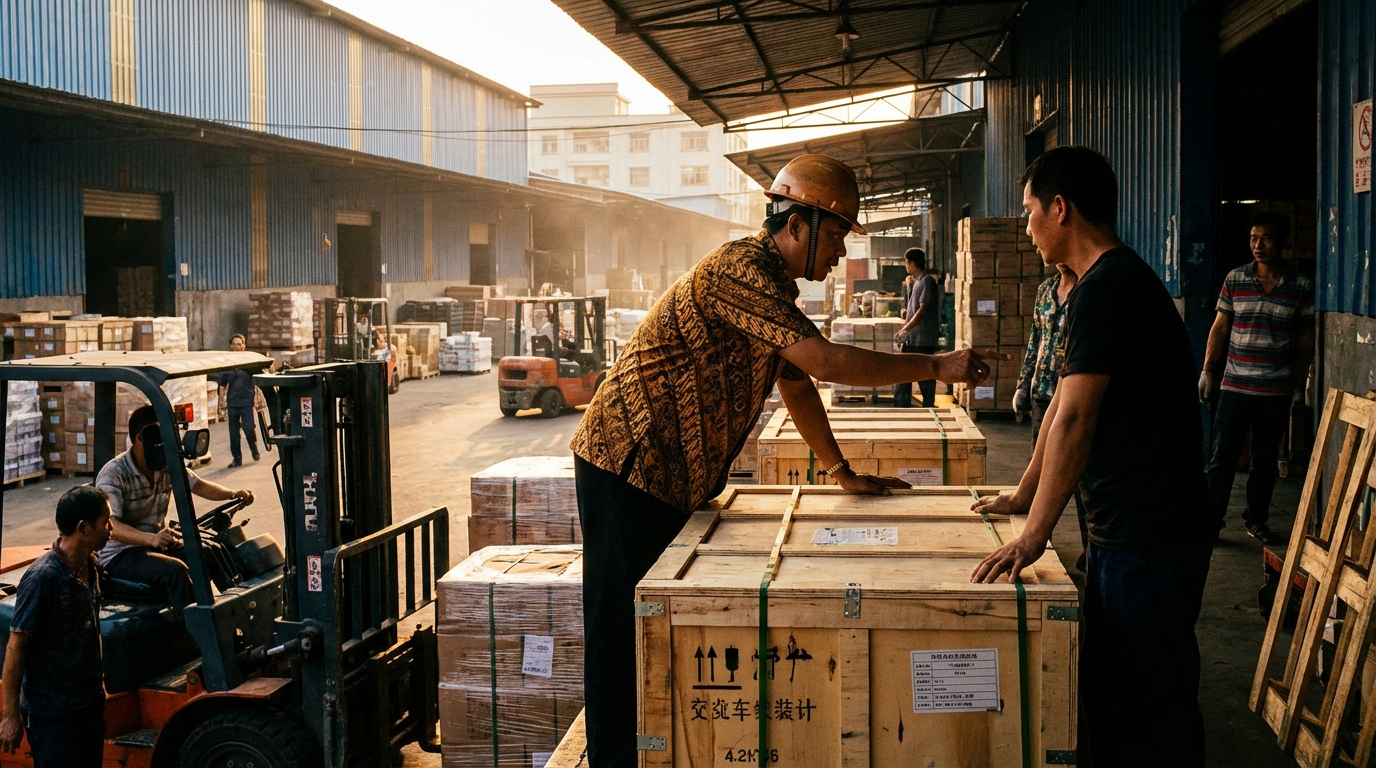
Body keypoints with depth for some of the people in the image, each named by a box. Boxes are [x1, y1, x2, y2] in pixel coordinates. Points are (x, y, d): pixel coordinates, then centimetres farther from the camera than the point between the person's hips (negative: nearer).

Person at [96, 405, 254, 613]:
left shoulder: (168, 466, 0)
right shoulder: (113, 475, -21)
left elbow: (199, 486, 10)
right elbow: (109, 525, -32)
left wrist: (232, 494, -10)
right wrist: (150, 538, -48)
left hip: (158, 543, 7)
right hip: (120, 555, -7)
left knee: (213, 551, -8)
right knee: (175, 570, -30)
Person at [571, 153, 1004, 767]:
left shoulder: (777, 285, 13)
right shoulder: (739, 270, -20)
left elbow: (797, 385, 20)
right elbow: (825, 361, -27)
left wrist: (843, 474, 20)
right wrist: (936, 367, -20)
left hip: (674, 477, 10)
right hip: (628, 468, -10)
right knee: (625, 635, -4)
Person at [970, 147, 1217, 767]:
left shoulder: (1106, 289, -18)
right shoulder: (1108, 284, 16)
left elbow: (1074, 418, -23)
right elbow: (1063, 406, 22)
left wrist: (1034, 535, -22)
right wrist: (1024, 495, 27)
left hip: (1151, 536, -10)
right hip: (1124, 529, 10)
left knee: (1148, 703, -2)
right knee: (1104, 691, 18)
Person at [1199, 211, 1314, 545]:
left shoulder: (1302, 286, -1)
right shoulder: (1235, 279, 1)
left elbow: (1305, 339, 6)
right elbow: (1220, 327, 6)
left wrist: (1299, 383, 6)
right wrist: (1208, 370, 2)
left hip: (1276, 391, 0)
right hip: (1234, 386, 0)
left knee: (1265, 459, 10)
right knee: (1222, 455, 0)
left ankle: (1256, 520, 22)